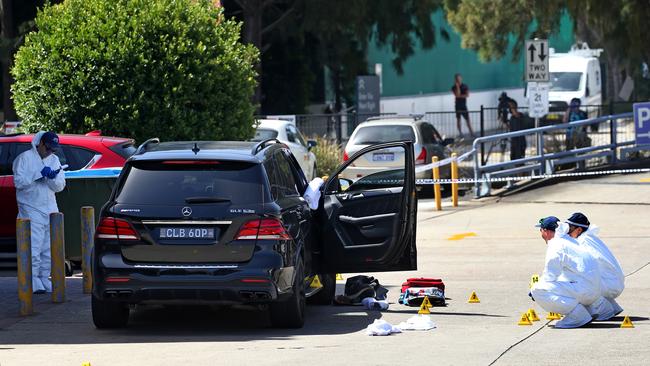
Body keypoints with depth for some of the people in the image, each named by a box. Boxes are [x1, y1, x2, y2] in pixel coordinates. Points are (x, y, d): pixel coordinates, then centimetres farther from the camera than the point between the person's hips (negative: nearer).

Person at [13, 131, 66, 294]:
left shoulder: (54, 160, 12)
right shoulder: (25, 158, -5)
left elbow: (60, 186, 8)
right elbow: (18, 181, -15)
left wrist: (53, 178, -14)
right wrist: (39, 174, -20)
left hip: (50, 210, 6)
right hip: (31, 209, -6)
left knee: (49, 249, 8)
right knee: (34, 247, -12)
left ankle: (44, 278, 16)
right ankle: (33, 281, -10)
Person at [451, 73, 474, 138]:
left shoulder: (465, 86, 3)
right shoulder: (454, 87, -1)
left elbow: (467, 95, -8)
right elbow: (457, 95, -16)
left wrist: (460, 96, -14)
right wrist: (457, 86, -17)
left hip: (464, 105, 1)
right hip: (457, 105, 0)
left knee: (467, 119, -3)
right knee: (458, 119, 2)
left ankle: (471, 132, -2)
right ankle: (460, 133, 7)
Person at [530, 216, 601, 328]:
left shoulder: (555, 247, -9)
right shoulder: (570, 241, 21)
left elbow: (549, 277, -9)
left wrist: (535, 289, 8)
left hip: (583, 291, -10)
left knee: (538, 290, -15)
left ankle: (577, 313, -15)